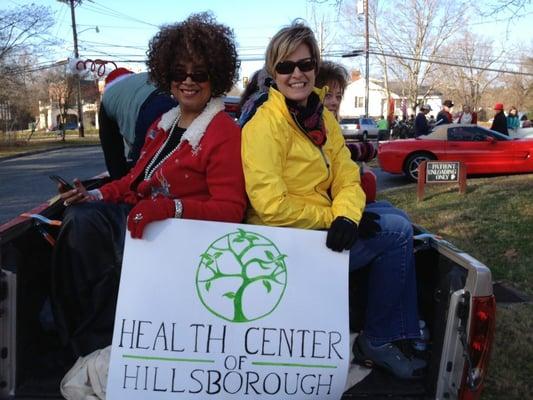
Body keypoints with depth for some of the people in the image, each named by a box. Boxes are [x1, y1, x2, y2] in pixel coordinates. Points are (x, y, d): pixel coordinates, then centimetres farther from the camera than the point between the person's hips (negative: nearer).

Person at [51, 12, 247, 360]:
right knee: (81, 217, -18)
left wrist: (171, 207, -31)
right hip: (138, 215, 8)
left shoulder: (225, 133, -9)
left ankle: (103, 341, -8)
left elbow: (230, 211, -17)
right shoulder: (164, 125, 17)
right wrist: (97, 196, 3)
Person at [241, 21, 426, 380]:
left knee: (398, 229, 4)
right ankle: (374, 340, 6)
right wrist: (331, 218, -14)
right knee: (396, 231, -8)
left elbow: (347, 178, 4)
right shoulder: (265, 125, -17)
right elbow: (271, 206, -22)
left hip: (319, 227, 8)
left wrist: (346, 217, -17)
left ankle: (382, 340, 11)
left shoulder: (324, 119, 9)